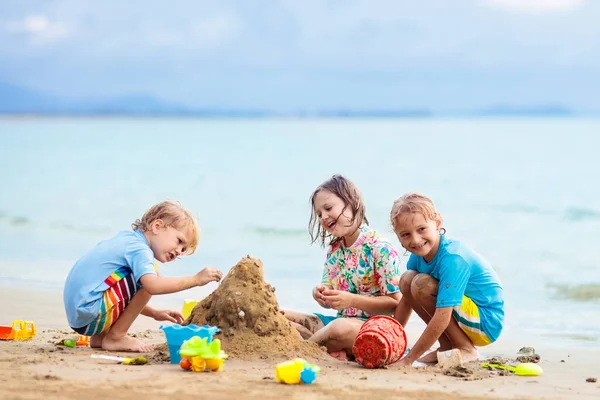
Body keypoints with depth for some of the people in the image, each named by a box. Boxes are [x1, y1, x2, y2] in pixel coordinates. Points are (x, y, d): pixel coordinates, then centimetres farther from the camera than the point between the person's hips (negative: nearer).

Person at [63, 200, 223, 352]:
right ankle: (115, 337, -7)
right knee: (150, 275, -16)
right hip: (89, 313, -11)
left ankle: (100, 337, 17)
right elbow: (152, 286, -31)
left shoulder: (126, 239, 18)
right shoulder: (139, 250, -12)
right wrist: (196, 279, -23)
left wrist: (155, 313, 21)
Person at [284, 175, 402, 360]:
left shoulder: (381, 249, -10)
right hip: (339, 319, 8)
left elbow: (395, 303, -13)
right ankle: (331, 348, -17)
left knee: (340, 327, -41)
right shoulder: (334, 249, 13)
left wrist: (351, 300, -21)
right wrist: (319, 294, -8)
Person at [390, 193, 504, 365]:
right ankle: (447, 346, 3)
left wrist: (408, 360, -29)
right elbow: (407, 299, 10)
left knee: (421, 284, -23)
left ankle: (466, 350, -11)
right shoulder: (418, 255, -3)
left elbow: (442, 319, -32)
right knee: (407, 280, -1)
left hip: (487, 324, -9)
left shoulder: (452, 258, -28)